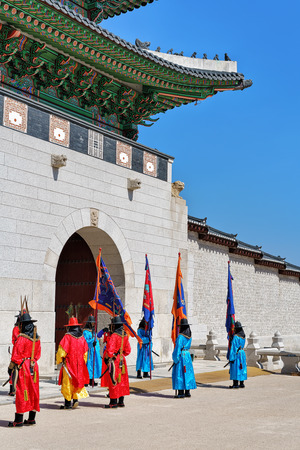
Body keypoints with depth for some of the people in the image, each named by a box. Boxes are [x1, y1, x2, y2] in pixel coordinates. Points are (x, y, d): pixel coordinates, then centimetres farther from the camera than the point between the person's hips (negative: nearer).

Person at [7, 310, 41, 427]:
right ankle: (31, 418, 17)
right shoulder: (37, 338, 7)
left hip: (22, 367, -7)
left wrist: (11, 367, -4)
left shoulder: (21, 338, -15)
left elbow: (16, 355, -13)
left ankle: (19, 420, 2)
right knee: (33, 391, 11)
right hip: (33, 367, 7)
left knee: (21, 392, -2)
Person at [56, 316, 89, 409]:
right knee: (77, 381, 16)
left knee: (67, 383, 3)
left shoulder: (67, 337, -12)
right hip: (80, 364, 5)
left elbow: (62, 350, -12)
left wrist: (59, 360, 3)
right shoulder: (82, 338, 5)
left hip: (69, 363, -5)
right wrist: (83, 363, 19)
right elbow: (85, 352, 10)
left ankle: (68, 403, 7)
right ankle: (76, 398, 2)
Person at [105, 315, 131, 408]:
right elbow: (128, 350, 14)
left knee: (113, 380, -3)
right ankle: (121, 401, 20)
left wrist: (108, 359, -10)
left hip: (114, 360, -8)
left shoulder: (114, 335, -17)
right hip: (122, 360, 8)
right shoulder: (125, 335, 7)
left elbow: (110, 349, -21)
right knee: (122, 380, 13)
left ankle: (113, 402, 0)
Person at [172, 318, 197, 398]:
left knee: (180, 373, -3)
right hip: (187, 355, 8)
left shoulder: (180, 336, -16)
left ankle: (181, 393, -3)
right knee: (187, 373, 11)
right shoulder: (189, 335, 7)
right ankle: (187, 392, 15)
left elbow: (178, 348, -17)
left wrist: (176, 358, -11)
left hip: (181, 356, -8)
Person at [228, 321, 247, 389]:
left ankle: (235, 384, -3)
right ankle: (242, 383, 16)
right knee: (241, 369, 12)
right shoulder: (243, 336, 7)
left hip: (236, 354, -8)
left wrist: (231, 358, -15)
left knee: (235, 369, -3)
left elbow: (233, 347, -17)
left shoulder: (235, 337, -16)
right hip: (242, 353, 8)